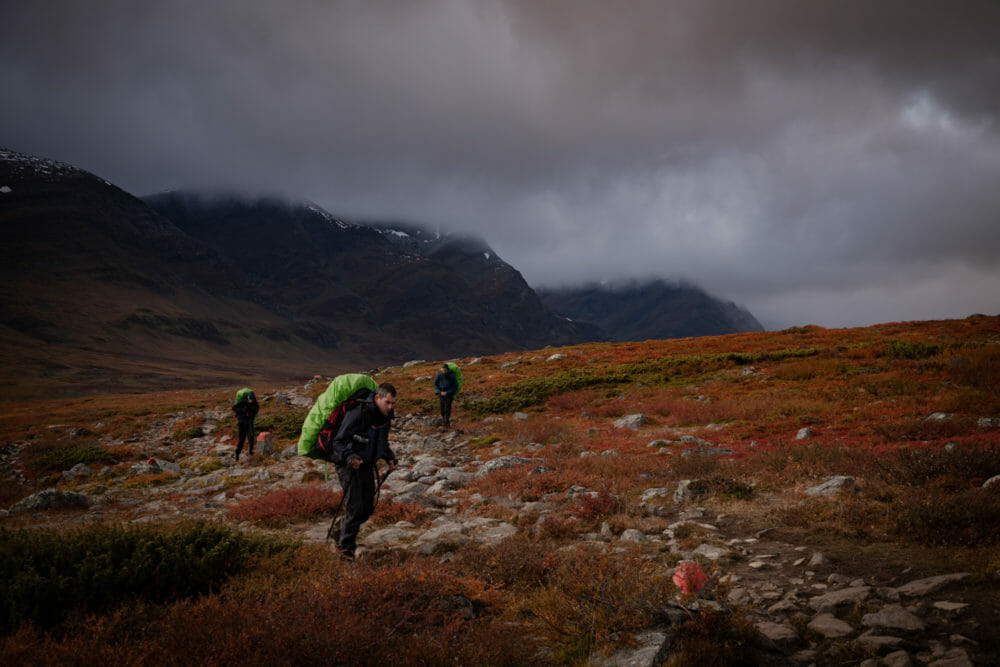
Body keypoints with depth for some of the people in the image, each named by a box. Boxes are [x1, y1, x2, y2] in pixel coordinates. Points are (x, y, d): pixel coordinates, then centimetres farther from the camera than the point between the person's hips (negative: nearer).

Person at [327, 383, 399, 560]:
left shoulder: (386, 416, -1)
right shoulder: (358, 414, -26)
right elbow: (338, 442, -25)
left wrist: (390, 458, 3)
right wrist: (349, 458, -41)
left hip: (367, 465, 8)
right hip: (349, 465, -7)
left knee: (367, 509, 11)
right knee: (354, 508, -8)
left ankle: (344, 529, 36)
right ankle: (345, 547, 10)